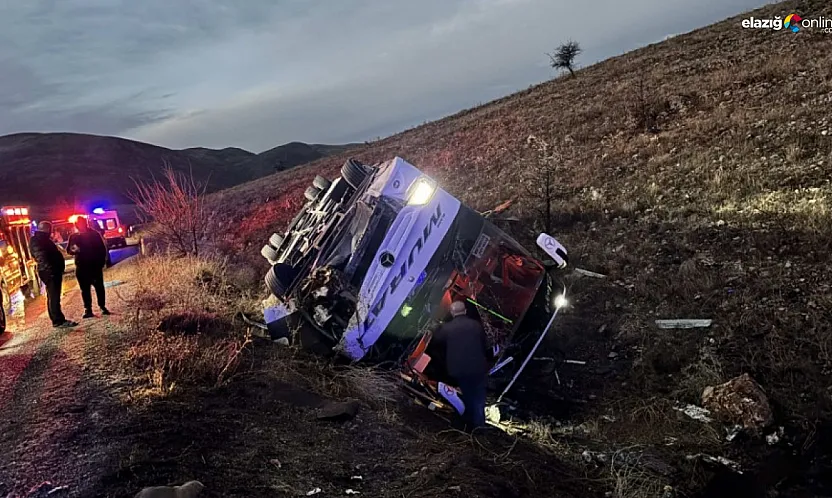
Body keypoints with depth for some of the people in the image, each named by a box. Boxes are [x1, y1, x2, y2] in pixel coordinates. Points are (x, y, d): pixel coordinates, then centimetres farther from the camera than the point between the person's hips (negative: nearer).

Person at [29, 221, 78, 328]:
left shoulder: (42, 239, 22)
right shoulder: (36, 241, -11)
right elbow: (41, 257, -24)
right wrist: (49, 270, -33)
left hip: (53, 271, 11)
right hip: (50, 272, -11)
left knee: (53, 297, 13)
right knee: (53, 297, -11)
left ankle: (57, 320, 19)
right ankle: (59, 321, -12)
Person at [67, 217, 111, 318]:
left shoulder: (94, 233, 2)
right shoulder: (74, 237, 5)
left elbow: (102, 248, 3)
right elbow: (69, 250, 7)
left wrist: (102, 261, -4)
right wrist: (73, 249, -17)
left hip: (96, 265, -1)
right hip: (82, 266, 1)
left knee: (99, 286, 4)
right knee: (85, 288, 0)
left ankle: (102, 306, 14)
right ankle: (87, 309, 3)